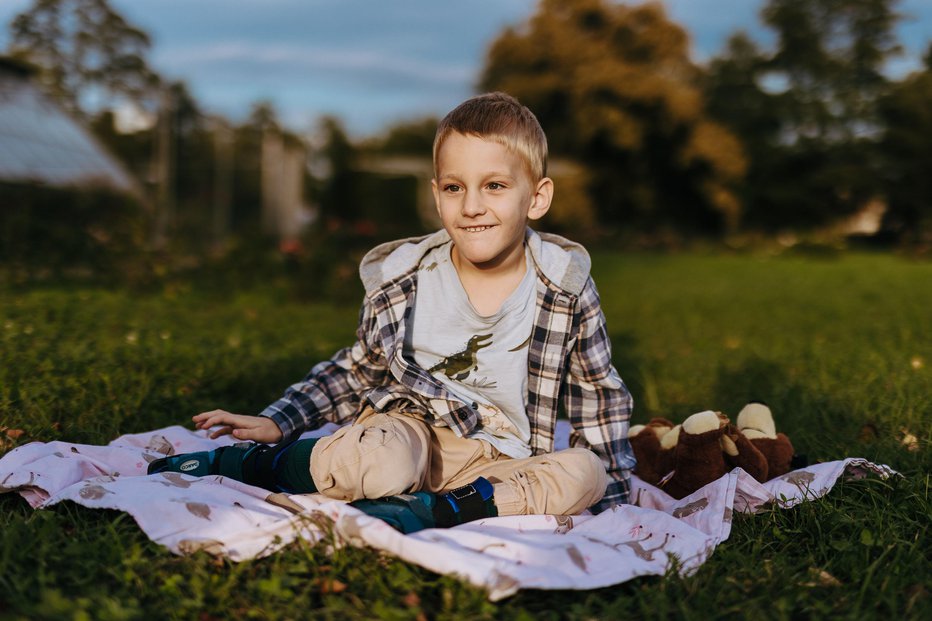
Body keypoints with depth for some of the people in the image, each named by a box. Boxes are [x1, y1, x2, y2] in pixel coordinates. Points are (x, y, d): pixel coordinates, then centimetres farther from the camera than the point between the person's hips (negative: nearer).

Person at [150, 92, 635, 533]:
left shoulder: (567, 288, -5)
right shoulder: (399, 281, -4)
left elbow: (600, 397, 5)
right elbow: (358, 371, 11)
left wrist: (612, 497, 0)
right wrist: (277, 421, 2)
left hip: (501, 460, 2)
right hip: (410, 427, -1)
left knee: (584, 473, -28)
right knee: (378, 462, -36)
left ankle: (420, 512, -34)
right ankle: (240, 463, -12)